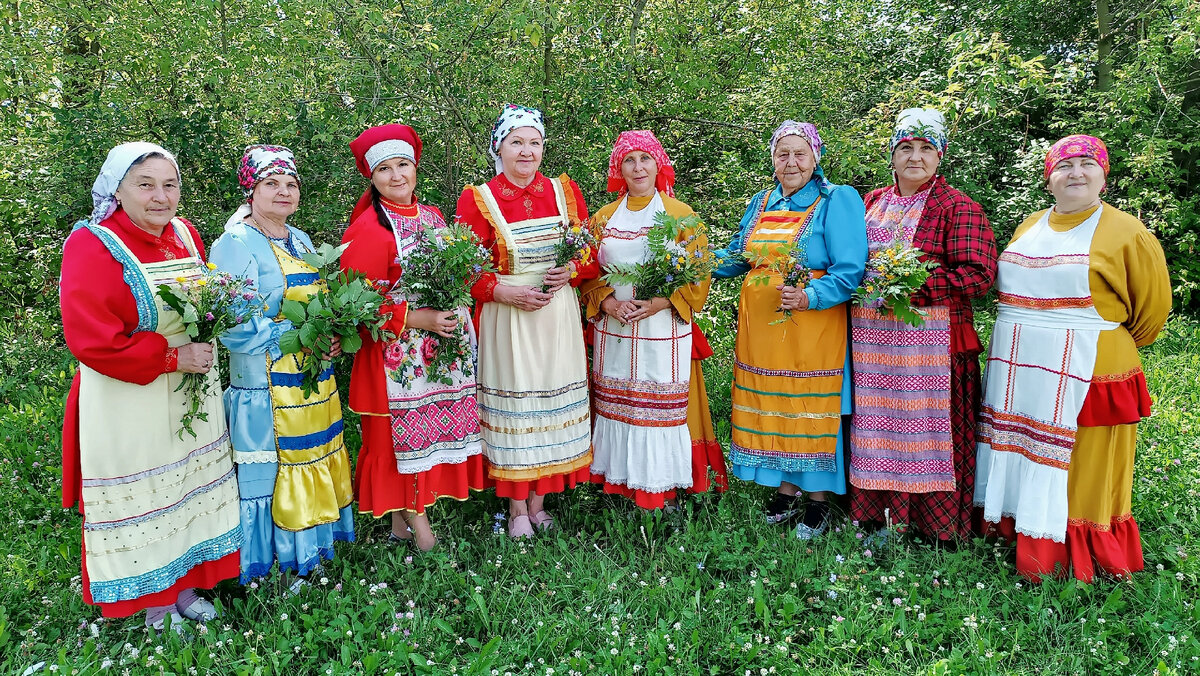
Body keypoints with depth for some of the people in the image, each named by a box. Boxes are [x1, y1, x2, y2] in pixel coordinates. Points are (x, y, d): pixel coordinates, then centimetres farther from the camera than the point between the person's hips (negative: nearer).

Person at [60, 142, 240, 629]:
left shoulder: (186, 234, 4)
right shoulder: (93, 246, -16)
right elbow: (91, 341, -22)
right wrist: (173, 356, -19)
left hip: (192, 395, 7)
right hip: (129, 403, -6)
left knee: (190, 488, 16)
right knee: (140, 501, 7)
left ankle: (186, 588, 35)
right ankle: (154, 610, 26)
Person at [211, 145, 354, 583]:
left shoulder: (300, 242, 14)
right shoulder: (236, 244, -10)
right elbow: (233, 325, -18)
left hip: (314, 379, 8)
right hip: (267, 386, -8)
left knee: (316, 458, 13)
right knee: (272, 464, -1)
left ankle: (312, 546, 28)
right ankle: (279, 561, 15)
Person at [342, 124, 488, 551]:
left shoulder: (433, 217, 10)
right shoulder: (369, 229, -11)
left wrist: (454, 312, 3)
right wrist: (417, 318, -18)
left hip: (446, 343, 7)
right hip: (399, 352, -7)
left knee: (437, 428, 10)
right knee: (405, 432, 0)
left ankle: (415, 511, 22)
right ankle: (412, 519, 13)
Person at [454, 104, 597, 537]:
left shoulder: (564, 191, 7)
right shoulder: (477, 200, -2)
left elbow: (590, 253, 10)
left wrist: (572, 271, -10)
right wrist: (505, 292, -17)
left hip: (559, 316, 3)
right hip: (506, 320, -3)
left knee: (552, 400, 7)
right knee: (512, 403, 2)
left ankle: (539, 501, 22)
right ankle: (517, 508, 16)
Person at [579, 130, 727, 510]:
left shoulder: (681, 215, 1)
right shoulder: (604, 217, 11)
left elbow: (699, 275, -2)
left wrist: (659, 303, -15)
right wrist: (609, 303, -9)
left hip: (664, 331, -3)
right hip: (613, 331, 3)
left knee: (663, 406, -1)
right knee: (616, 405, 5)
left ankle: (664, 488, 12)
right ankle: (621, 482, 18)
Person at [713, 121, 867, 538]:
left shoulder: (837, 201, -5)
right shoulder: (761, 203, 14)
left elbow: (850, 271, -13)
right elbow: (737, 257, 19)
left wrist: (810, 297, -28)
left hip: (813, 327, -5)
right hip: (761, 327, 5)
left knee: (813, 410, 2)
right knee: (772, 407, 11)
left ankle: (818, 499, 18)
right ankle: (785, 489, 28)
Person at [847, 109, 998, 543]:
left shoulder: (958, 208, -2)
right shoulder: (871, 204, 15)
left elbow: (978, 275, -10)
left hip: (931, 339, -5)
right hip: (871, 339, 5)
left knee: (927, 425, 0)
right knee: (875, 424, 9)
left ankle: (937, 523, 13)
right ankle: (873, 510, 22)